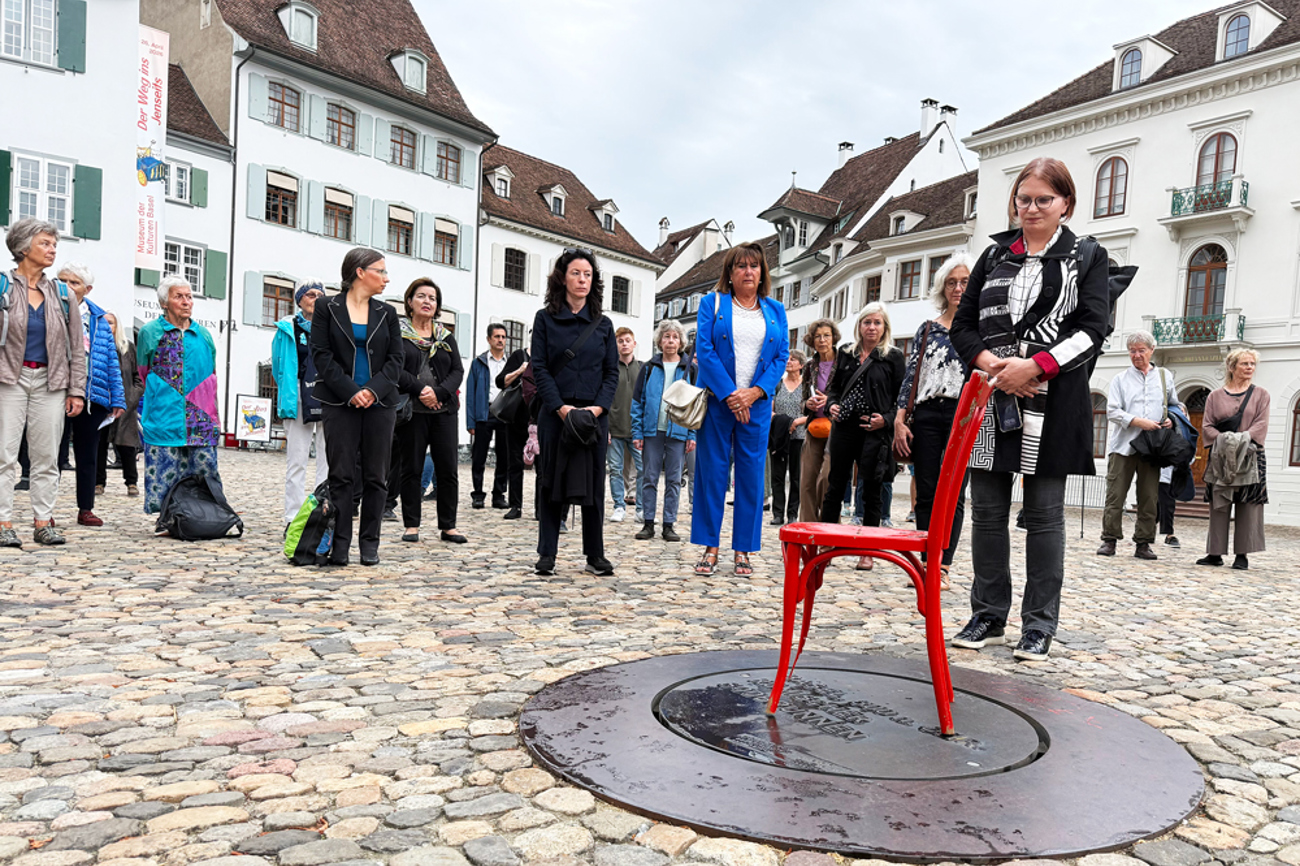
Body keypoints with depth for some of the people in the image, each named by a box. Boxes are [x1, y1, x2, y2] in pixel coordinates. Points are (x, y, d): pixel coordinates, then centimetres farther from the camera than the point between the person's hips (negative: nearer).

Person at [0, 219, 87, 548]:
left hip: (50, 382, 3)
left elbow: (76, 347, 11)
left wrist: (76, 391, 5)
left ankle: (43, 522, 10)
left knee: (47, 456, 5)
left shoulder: (63, 295, 10)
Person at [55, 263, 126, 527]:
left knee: (88, 455, 10)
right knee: (55, 453, 1)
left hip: (92, 396, 3)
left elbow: (112, 361, 10)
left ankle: (86, 509, 18)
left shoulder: (99, 319, 11)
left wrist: (117, 399, 5)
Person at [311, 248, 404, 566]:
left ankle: (370, 544, 12)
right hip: (340, 403, -3)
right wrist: (350, 391, -12)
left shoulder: (386, 313, 11)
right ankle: (339, 545, 5)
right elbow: (321, 354, -4)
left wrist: (374, 389, -9)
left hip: (380, 403, 3)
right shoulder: (327, 308, 3)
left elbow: (396, 358, 6)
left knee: (375, 476, 4)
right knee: (341, 475, -1)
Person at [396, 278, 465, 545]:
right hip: (411, 410, -3)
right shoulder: (397, 333, 4)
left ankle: (448, 526, 9)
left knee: (448, 470, 1)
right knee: (412, 469, 3)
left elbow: (458, 370, 7)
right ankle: (411, 525, 12)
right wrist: (420, 389, -16)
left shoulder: (446, 337, 16)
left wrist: (439, 392, -9)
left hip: (444, 410, 3)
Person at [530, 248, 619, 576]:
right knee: (552, 481, 2)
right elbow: (540, 368, -2)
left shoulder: (603, 324, 10)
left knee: (594, 483, 4)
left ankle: (595, 554, 13)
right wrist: (561, 408, -13)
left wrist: (598, 407, -9)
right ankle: (547, 554, 10)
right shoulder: (545, 319, 4)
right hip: (555, 413, -2)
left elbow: (612, 371, 6)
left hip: (594, 414, 2)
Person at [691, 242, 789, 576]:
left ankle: (743, 549, 11)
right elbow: (704, 350, -4)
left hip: (756, 403, 2)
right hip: (717, 400, -2)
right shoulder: (712, 303, 6)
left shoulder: (775, 311, 13)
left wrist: (755, 392, -10)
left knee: (751, 474, 3)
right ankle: (710, 547, 9)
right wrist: (729, 394, -13)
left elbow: (782, 356, 5)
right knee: (711, 471, 0)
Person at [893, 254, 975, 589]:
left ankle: (943, 567, 2)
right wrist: (900, 420, 1)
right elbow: (910, 376, 10)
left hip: (963, 415, -2)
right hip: (927, 415, 2)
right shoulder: (927, 330, 14)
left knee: (953, 493, -3)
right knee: (926, 492, 3)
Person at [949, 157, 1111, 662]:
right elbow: (962, 325, 10)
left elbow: (1092, 329, -4)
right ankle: (988, 617, 17)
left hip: (1052, 401, -3)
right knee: (987, 511, 5)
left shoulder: (1087, 257, 7)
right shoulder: (994, 256, 16)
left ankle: (1039, 625, 11)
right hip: (990, 397, 3)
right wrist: (990, 363, -9)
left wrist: (1034, 366, -17)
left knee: (1044, 513, 1)